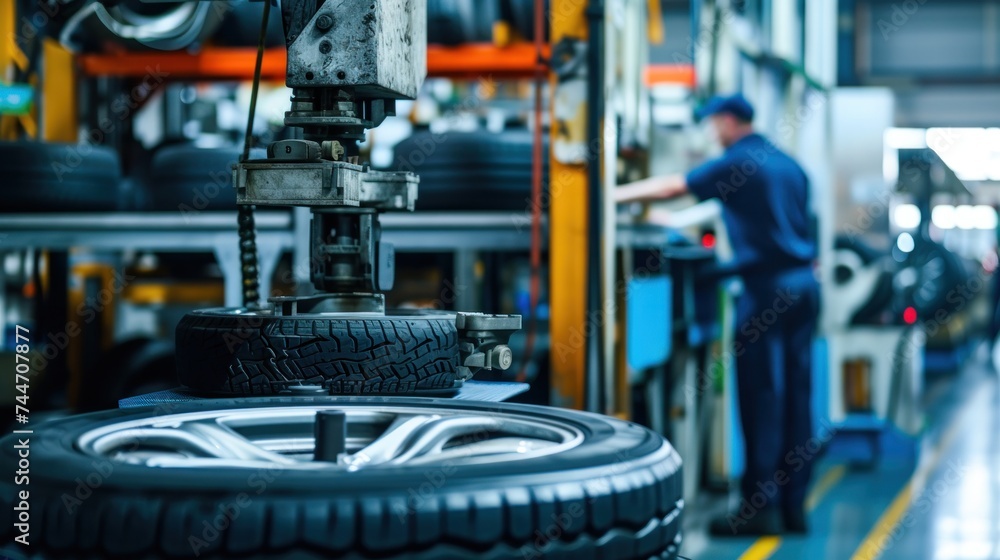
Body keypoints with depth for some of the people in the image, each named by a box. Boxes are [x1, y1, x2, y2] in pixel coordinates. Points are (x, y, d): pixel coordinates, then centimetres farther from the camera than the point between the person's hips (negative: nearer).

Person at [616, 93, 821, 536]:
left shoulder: (737, 163, -6)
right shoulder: (788, 164, 17)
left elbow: (669, 187, -7)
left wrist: (613, 195, 1)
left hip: (767, 286, -7)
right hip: (803, 283, 7)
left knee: (761, 396, -5)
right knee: (795, 395, 7)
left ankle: (759, 508, -4)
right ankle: (793, 504, 10)